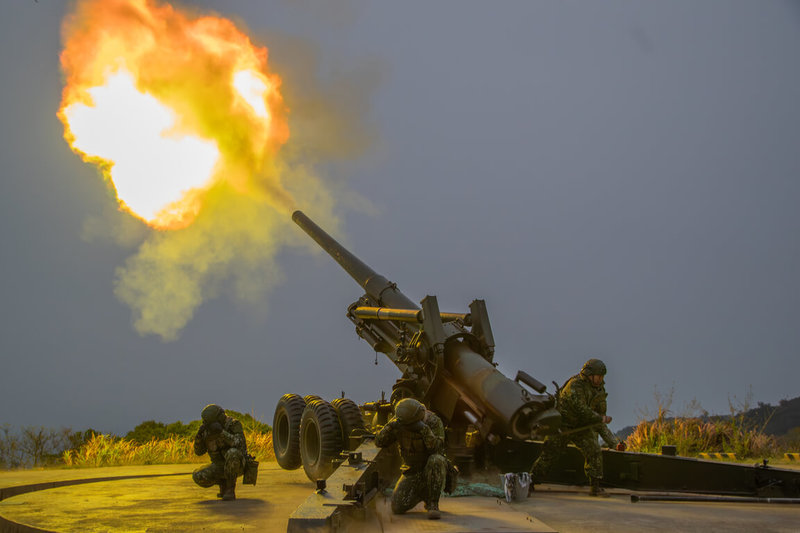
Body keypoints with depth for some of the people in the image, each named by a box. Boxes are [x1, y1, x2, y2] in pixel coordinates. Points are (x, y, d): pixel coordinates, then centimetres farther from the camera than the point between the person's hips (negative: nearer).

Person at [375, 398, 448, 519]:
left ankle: (433, 504, -24)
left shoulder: (434, 421, -23)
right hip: (412, 471, 3)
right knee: (397, 507, -15)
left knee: (436, 460, -40)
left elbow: (437, 449, -34)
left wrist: (424, 429, -49)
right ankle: (423, 493, 16)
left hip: (433, 470, -3)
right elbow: (379, 442, -16)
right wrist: (390, 426, -35)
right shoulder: (399, 422, -12)